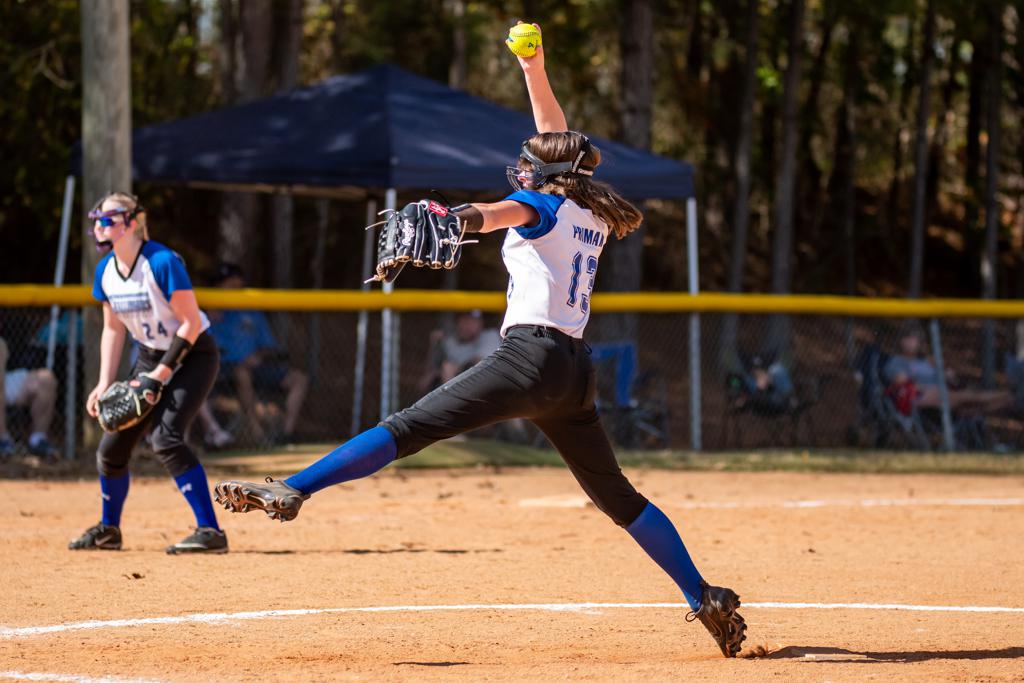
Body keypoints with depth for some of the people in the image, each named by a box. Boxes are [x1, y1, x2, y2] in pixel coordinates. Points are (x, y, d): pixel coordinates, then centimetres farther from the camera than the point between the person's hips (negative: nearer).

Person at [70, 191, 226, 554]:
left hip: (192, 355, -7)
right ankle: (108, 530, 29)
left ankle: (210, 531, -25)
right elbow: (113, 328, 9)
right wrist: (104, 383, 1)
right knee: (112, 447, 5)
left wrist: (160, 375, -23)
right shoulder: (106, 270, -2)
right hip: (149, 357, 7)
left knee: (165, 436, -26)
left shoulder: (163, 262, -24)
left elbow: (192, 323, -22)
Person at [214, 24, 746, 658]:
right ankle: (706, 597, 11)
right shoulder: (594, 215, 21)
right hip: (576, 371, 8)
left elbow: (508, 210, -25)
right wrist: (535, 71, 36)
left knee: (410, 427, -16)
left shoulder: (543, 206, 1)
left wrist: (468, 216, -47)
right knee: (619, 496, 15)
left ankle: (292, 490, -27)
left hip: (530, 356, -8)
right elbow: (559, 144, 36)